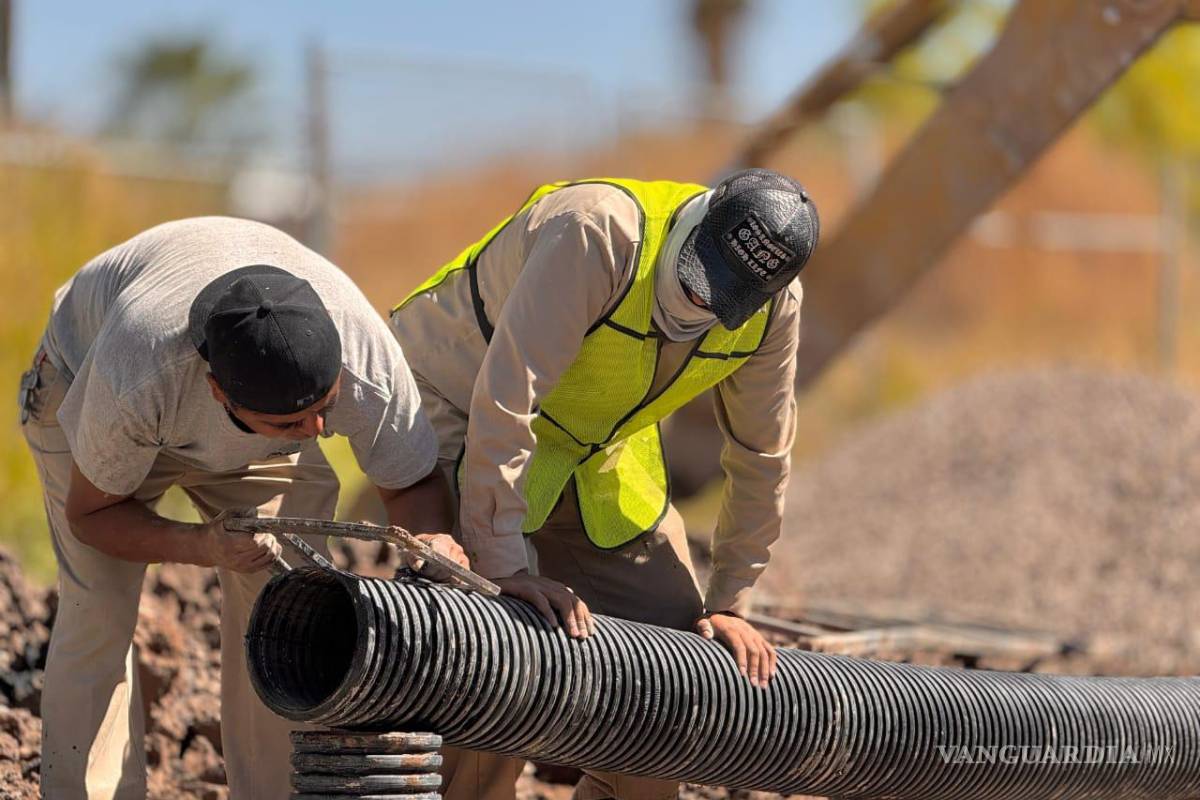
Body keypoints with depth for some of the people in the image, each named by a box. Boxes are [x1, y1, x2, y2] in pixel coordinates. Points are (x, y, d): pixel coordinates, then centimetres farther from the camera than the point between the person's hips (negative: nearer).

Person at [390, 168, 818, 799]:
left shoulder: (773, 304, -14)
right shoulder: (597, 232, -35)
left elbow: (760, 456, 0)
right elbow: (503, 401, -39)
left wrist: (728, 604, 2)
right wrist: (505, 565, -39)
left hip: (595, 461, 7)